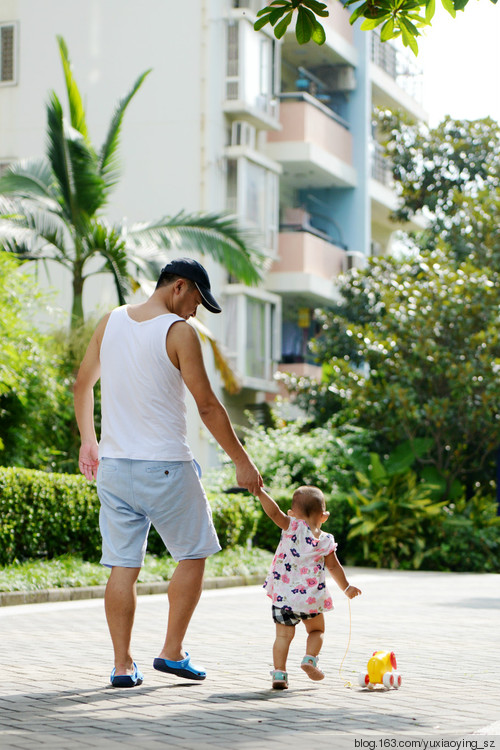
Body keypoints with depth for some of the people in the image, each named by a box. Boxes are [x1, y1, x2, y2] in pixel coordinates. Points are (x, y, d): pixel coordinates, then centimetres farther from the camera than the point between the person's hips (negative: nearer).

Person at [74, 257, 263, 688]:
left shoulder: (111, 321, 8)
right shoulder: (179, 332, -10)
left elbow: (83, 384, 17)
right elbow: (207, 406, -9)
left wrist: (88, 440, 30)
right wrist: (242, 462, -1)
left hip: (114, 464, 6)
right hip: (165, 466, -6)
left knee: (123, 565, 7)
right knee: (193, 554, 12)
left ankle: (123, 665, 8)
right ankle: (173, 652, 13)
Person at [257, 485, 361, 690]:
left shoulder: (293, 527, -5)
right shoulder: (326, 540, 1)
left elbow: (275, 512, -19)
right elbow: (334, 567, 8)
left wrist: (260, 492, -18)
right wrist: (346, 588, 22)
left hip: (283, 594, -1)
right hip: (312, 597, 1)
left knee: (284, 634, 8)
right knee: (317, 630, 23)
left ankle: (279, 672, -1)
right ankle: (310, 658, 1)